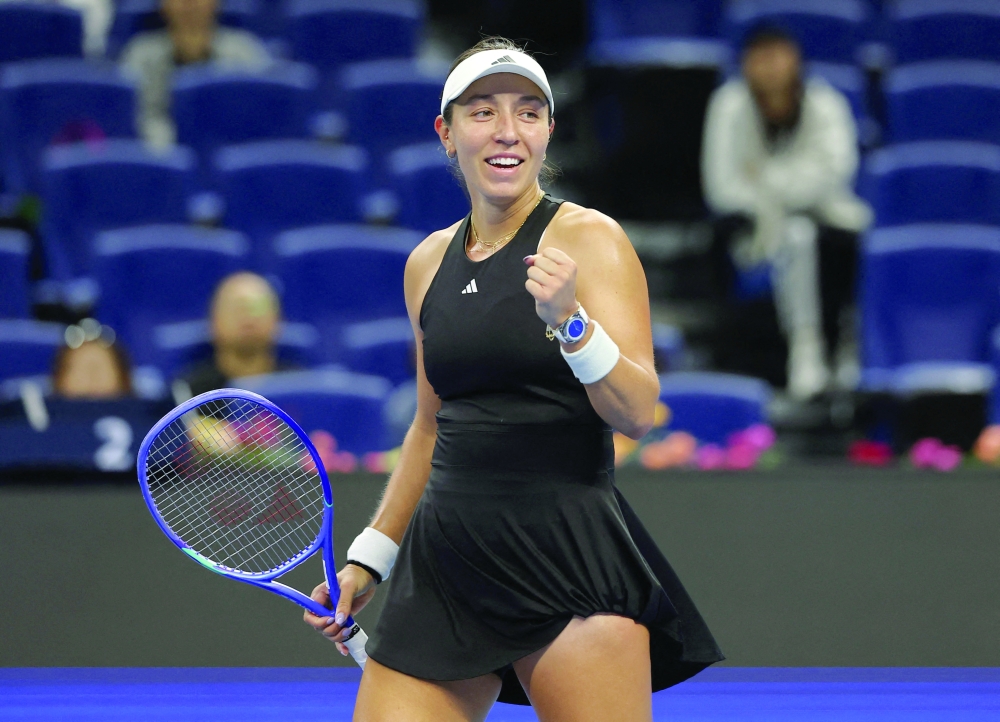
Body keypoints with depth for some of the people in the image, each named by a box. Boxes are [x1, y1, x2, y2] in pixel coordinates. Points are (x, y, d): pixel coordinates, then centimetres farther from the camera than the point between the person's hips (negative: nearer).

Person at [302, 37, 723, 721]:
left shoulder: (587, 238, -4)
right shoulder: (430, 261, 13)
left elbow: (639, 412, -13)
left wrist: (569, 321, -28)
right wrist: (368, 560, 22)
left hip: (567, 559, -5)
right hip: (446, 559, 5)